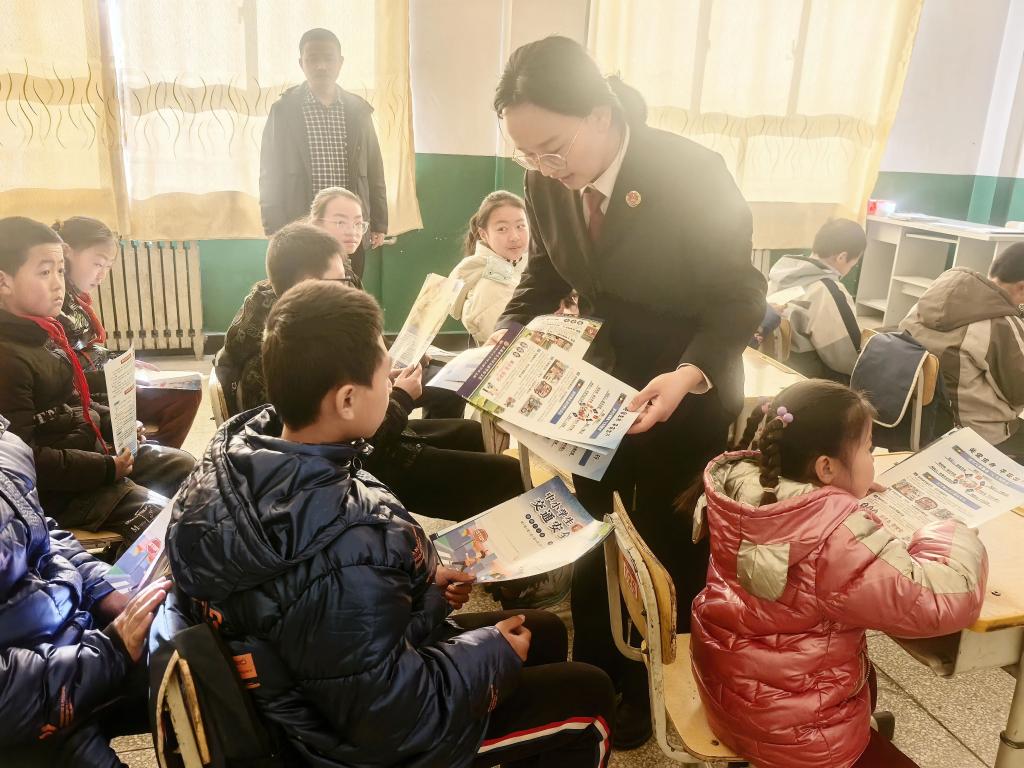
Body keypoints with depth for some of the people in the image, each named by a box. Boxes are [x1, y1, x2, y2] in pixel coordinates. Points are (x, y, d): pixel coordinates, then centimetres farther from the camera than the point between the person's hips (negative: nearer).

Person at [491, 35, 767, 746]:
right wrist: (507, 338, -13)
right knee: (593, 541, 17)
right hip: (597, 387, 5)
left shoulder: (693, 175, -25)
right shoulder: (547, 181, -10)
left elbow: (740, 297, -19)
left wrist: (689, 375, -35)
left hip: (687, 396, -5)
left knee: (673, 548, 11)